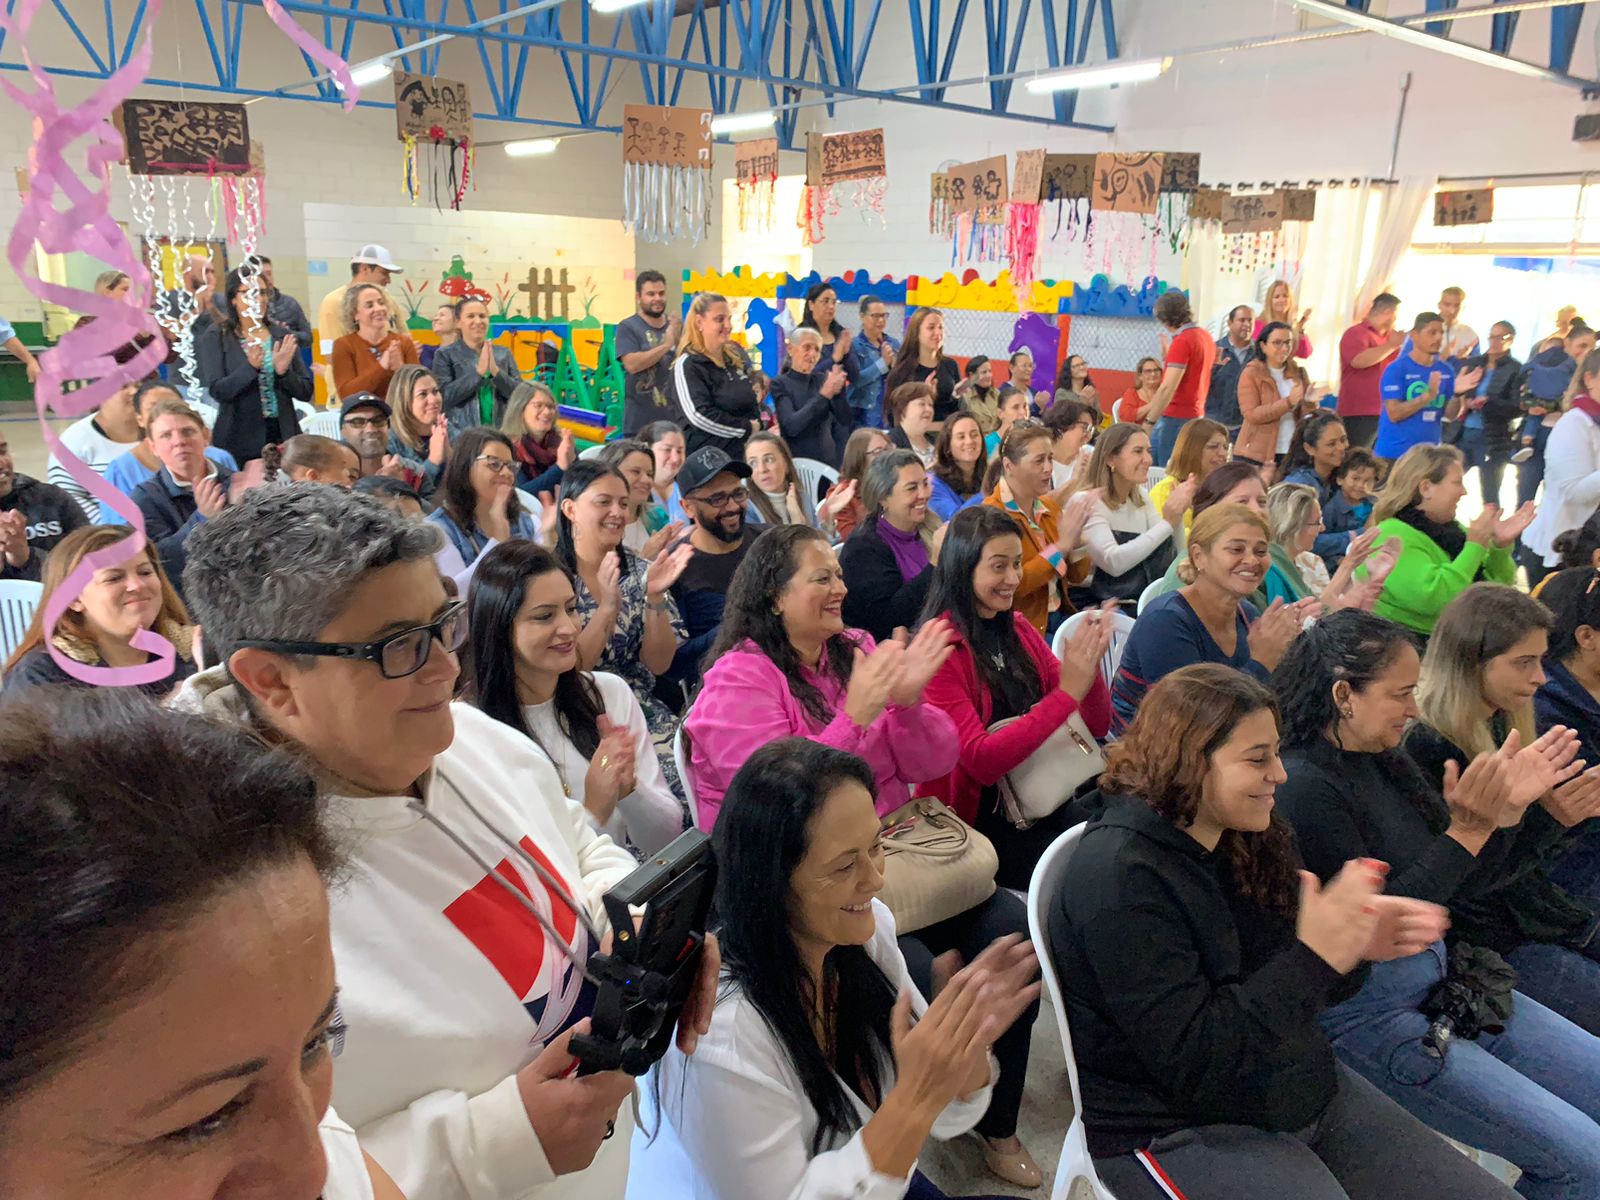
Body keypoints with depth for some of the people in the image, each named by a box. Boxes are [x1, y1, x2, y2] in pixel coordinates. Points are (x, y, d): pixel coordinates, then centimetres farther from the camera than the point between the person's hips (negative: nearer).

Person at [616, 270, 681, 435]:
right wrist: (667, 344, -16)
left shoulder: (676, 324, 10)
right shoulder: (628, 327, -3)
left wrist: (678, 340, -13)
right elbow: (632, 364, -17)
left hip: (675, 417, 4)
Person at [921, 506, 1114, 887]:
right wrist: (1067, 692, -22)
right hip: (983, 821, -6)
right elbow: (980, 761, -19)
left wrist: (1089, 663, -11)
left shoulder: (1018, 629, 10)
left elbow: (1097, 726, 9)